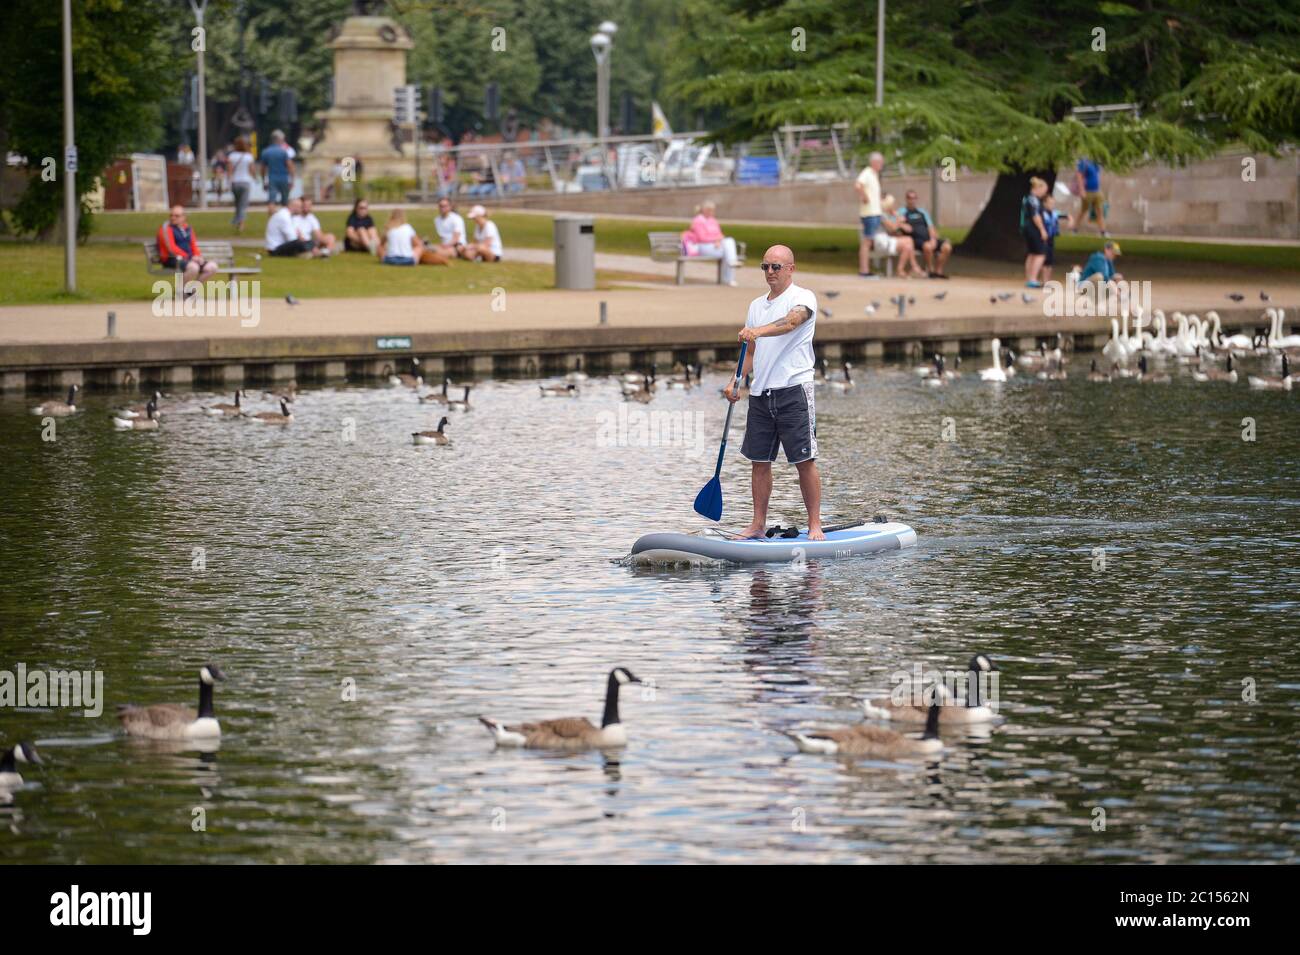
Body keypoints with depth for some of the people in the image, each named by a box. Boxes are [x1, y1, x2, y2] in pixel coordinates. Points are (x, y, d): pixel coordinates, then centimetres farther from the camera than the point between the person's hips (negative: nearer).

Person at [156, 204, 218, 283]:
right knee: (194, 267, -35)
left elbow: (194, 246, 17)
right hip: (172, 259, -7)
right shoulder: (166, 228, -5)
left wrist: (198, 256, -5)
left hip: (189, 258, 7)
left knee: (212, 266, -11)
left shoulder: (187, 229, 16)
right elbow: (171, 247, -14)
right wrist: (189, 257, -19)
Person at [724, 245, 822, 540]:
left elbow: (791, 322, -26)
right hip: (760, 393, 7)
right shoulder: (756, 305, 18)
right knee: (759, 460, 6)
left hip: (794, 389, -7)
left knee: (804, 460, -5)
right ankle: (758, 524, 13)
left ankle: (815, 524, -1)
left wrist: (758, 331, -43)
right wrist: (735, 382, 9)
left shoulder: (802, 298, -4)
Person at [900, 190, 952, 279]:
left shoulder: (922, 212, 24)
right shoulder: (902, 212, 10)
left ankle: (939, 270, -12)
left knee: (946, 246, -20)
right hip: (915, 239, -5)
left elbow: (930, 227, 15)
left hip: (929, 239, 5)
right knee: (928, 246, -38)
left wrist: (933, 239, -3)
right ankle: (931, 270, -20)